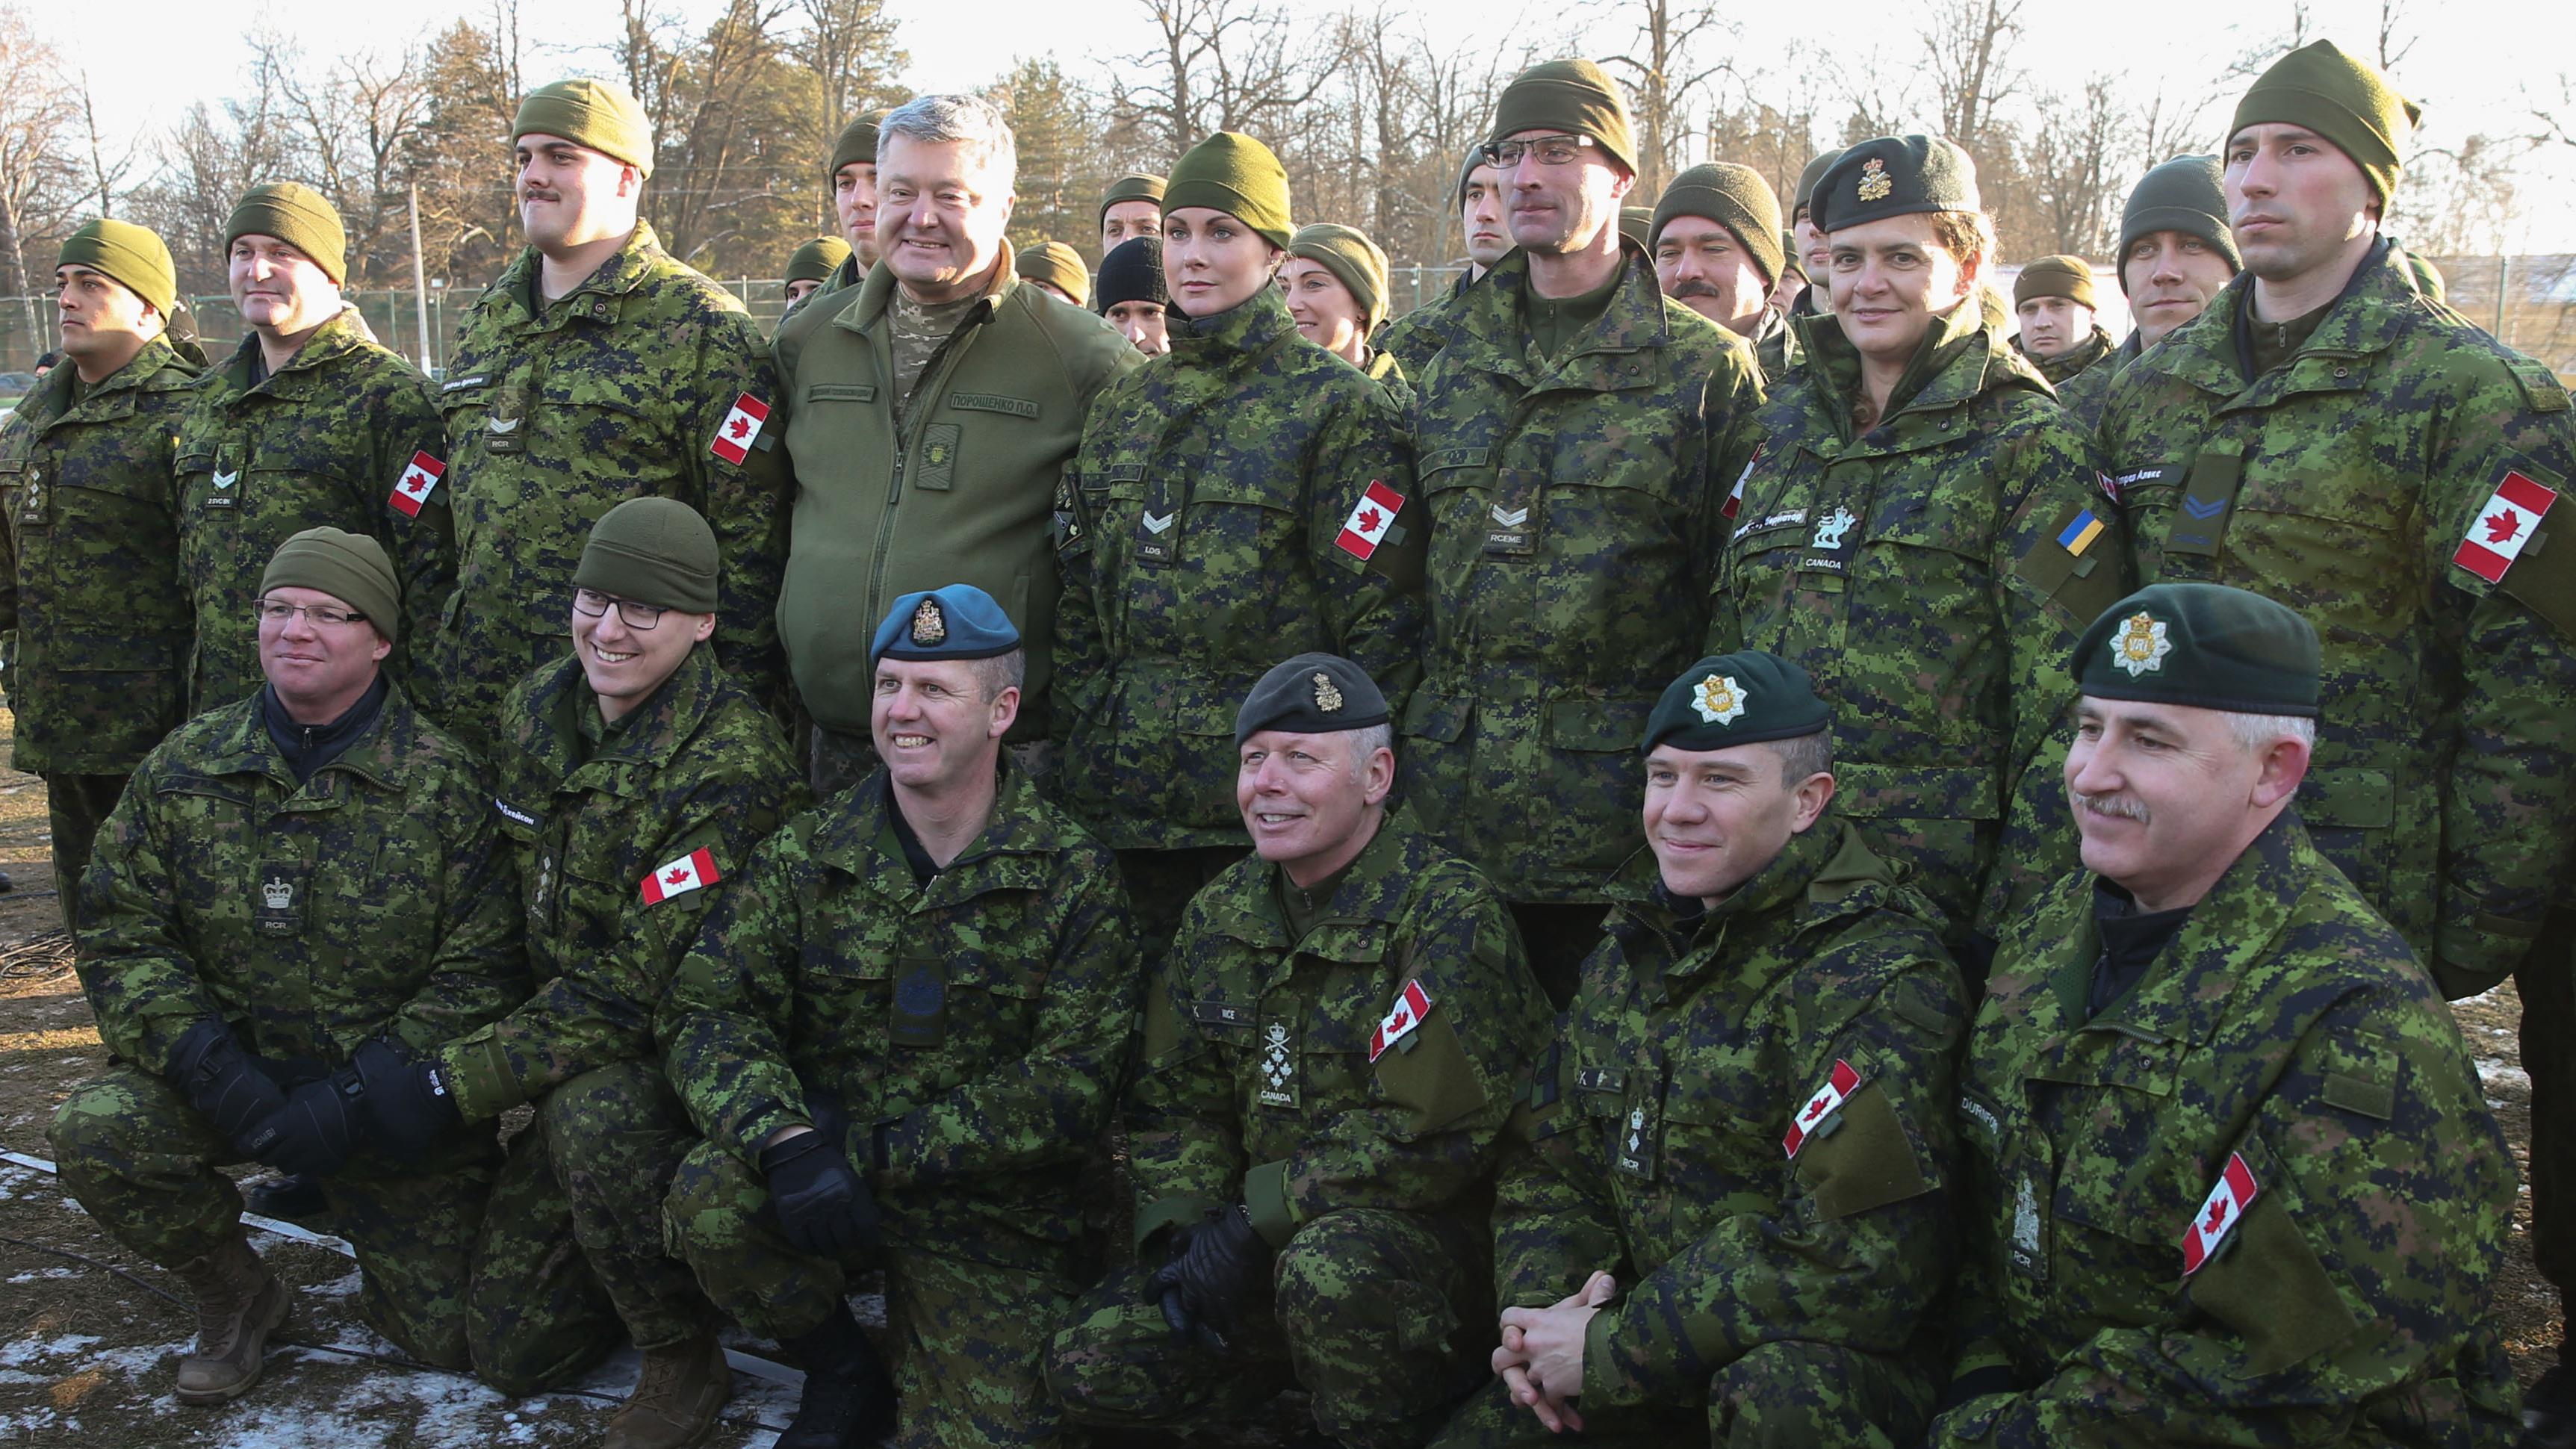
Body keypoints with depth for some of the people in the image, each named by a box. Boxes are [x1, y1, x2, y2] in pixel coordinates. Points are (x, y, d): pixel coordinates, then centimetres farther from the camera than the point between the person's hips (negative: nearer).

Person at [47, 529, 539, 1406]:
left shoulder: (445, 781, -9)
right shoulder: (184, 767, -1)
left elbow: (482, 970, -11)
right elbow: (123, 937, -2)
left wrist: (358, 1090, -20)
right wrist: (206, 1061, -18)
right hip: (231, 1076, 2)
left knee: (494, 1350, -4)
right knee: (97, 1131, -29)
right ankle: (234, 1298, 2)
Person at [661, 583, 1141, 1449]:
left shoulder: (1073, 880, -5)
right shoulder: (807, 853, 2)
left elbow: (1075, 1086, -12)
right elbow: (706, 1012, -6)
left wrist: (886, 1152, -20)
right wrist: (783, 1141, -27)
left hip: (993, 1219, -1)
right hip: (819, 1185, 2)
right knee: (709, 1199, -28)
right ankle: (843, 1377, 1)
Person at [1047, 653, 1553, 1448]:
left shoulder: (1447, 913, -14)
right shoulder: (1223, 912, 8)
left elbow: (1429, 1133, -21)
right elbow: (1173, 1101, 11)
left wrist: (1254, 1222, -20)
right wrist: (1180, 1231, -8)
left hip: (1436, 1239, -6)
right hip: (1260, 1239, 6)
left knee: (1331, 1263, -38)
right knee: (1088, 1367, -11)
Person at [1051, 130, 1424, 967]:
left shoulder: (1336, 407, -4)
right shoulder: (1122, 407, 14)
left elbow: (1384, 621, -8)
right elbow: (1077, 603, 16)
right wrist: (1077, 751, 9)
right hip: (1117, 797, 5)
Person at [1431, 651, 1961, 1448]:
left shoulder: (1877, 977, -17)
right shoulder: (1633, 949, 7)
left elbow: (1856, 1260, -25)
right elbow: (1548, 1156, 14)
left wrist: (1612, 1351, -21)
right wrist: (1540, 1307, -7)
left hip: (1829, 1357, -6)